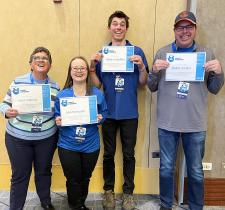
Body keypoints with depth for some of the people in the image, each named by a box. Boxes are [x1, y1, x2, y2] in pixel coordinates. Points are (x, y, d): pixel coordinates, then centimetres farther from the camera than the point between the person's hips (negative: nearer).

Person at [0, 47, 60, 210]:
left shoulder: (55, 86, -1)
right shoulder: (18, 82, -7)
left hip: (47, 137, 2)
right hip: (18, 137, -1)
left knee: (44, 172, 17)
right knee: (20, 175, 8)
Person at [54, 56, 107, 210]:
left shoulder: (98, 94, -3)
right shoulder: (61, 95, -5)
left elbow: (104, 113, 4)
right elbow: (56, 117, 2)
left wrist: (100, 118, -17)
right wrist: (58, 122, -19)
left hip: (91, 145, 1)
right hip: (68, 146, -1)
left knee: (85, 179, 19)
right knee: (73, 180, 10)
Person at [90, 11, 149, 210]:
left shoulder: (137, 51, 1)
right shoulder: (102, 53, 5)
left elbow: (143, 83, -1)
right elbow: (97, 85, 4)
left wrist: (141, 66, -18)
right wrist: (92, 67, -11)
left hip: (129, 113, -1)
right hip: (109, 112, 1)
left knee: (129, 154, 9)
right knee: (109, 153, 12)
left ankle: (128, 192, 25)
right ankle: (109, 190, 29)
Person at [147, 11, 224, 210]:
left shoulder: (207, 54, 5)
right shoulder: (162, 53, 2)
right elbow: (152, 87, 4)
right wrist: (155, 71, -15)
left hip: (196, 124, 1)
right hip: (167, 122, 0)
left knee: (196, 171, 13)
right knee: (166, 168, 13)